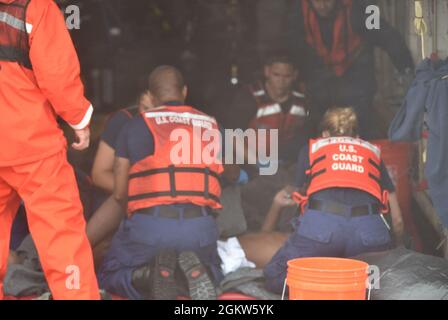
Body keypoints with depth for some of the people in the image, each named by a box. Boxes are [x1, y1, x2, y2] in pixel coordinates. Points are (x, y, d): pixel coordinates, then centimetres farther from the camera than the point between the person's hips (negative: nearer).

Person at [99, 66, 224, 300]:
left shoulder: (135, 126, 8)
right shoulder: (211, 125, 14)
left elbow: (119, 193, 11)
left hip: (149, 226, -2)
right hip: (200, 226, 2)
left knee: (110, 277, 23)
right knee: (210, 274, 32)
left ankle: (151, 275, -12)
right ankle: (195, 270, -7)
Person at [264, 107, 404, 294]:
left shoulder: (311, 148, 31)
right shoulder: (373, 151, 34)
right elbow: (397, 221, 33)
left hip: (320, 222, -1)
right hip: (368, 227, 1)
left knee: (276, 279, 15)